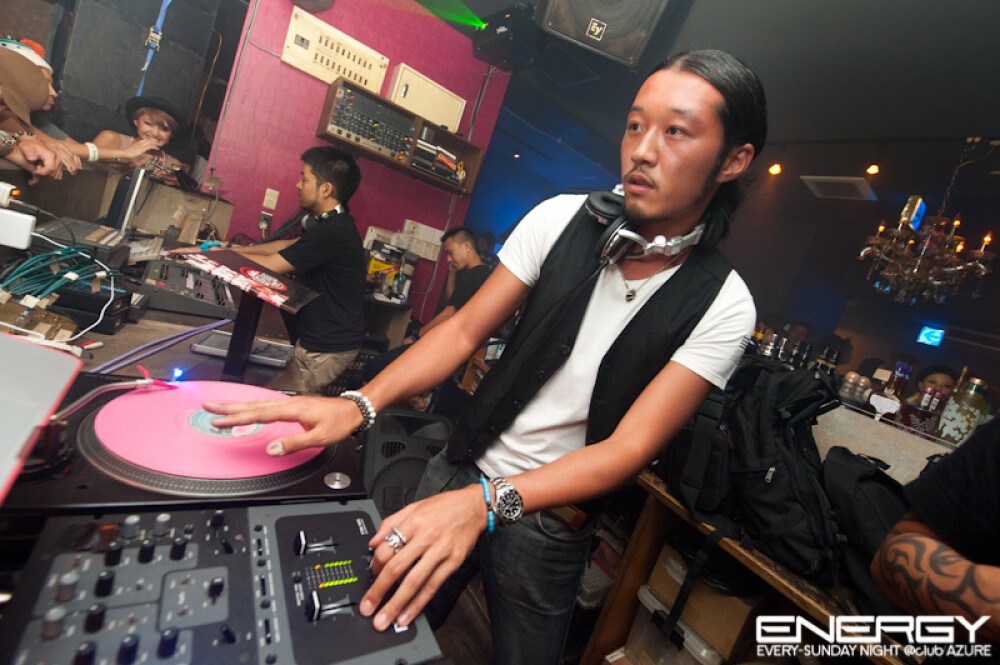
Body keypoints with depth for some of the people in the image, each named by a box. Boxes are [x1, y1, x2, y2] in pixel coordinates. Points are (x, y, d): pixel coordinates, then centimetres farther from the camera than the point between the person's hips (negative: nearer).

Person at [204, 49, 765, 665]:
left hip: (550, 528, -1)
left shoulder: (723, 306, -14)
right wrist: (360, 405, -21)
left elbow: (630, 446, -20)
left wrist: (485, 502, -33)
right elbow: (465, 329, -8)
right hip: (459, 474, 2)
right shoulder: (562, 219, -10)